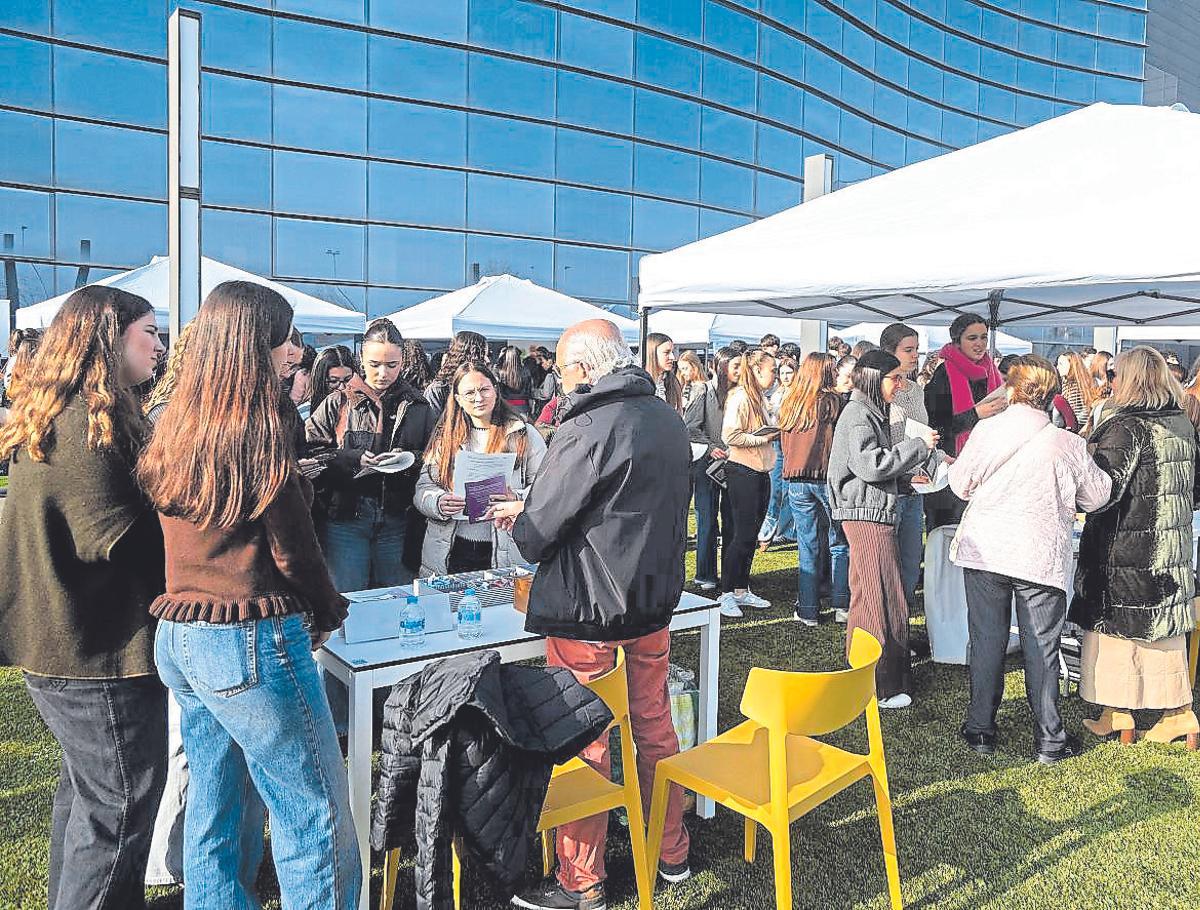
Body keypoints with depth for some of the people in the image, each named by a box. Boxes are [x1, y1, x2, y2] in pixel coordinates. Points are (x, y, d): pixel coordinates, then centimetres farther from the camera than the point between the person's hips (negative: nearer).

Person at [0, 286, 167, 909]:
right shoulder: (89, 421, -21)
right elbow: (120, 536, -24)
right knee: (121, 800, 2)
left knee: (86, 784, 24)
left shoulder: (52, 418, 11)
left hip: (59, 641, 11)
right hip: (99, 647, -11)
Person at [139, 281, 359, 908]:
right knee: (314, 813, 3)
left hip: (178, 638, 9)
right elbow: (291, 546, -12)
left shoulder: (172, 431, 8)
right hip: (249, 642, -8)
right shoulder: (257, 429, -15)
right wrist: (327, 610, 4)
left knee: (215, 805, 20)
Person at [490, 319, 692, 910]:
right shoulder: (667, 419, 5)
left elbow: (537, 531, -18)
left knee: (583, 746, 6)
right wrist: (529, 512, 18)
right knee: (654, 728, 20)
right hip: (655, 601, 8)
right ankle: (671, 854, 35)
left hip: (588, 614, -8)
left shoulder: (587, 430, -22)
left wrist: (519, 519, 8)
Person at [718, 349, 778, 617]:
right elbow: (730, 436, -23)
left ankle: (742, 590, 23)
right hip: (742, 473, -9)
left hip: (761, 473, 9)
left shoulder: (761, 398, 14)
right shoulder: (740, 397, -14)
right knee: (742, 535, -4)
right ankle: (726, 594, 6)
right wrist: (762, 439, -18)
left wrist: (775, 434, 10)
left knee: (751, 535, 13)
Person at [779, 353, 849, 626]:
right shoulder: (832, 400, -4)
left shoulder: (790, 402, 10)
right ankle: (842, 604, 8)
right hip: (828, 477, -4)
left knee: (807, 546, 8)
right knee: (839, 544, 8)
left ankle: (808, 611, 9)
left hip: (795, 479, 4)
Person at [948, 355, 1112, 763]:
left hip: (985, 551, 1)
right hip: (1043, 557, -1)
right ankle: (1049, 739, 18)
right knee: (1042, 648, 9)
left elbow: (960, 483, 3)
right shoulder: (1069, 444, -7)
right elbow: (1097, 496, 5)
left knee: (987, 641, 10)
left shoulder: (986, 430, -7)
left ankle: (980, 729, 19)